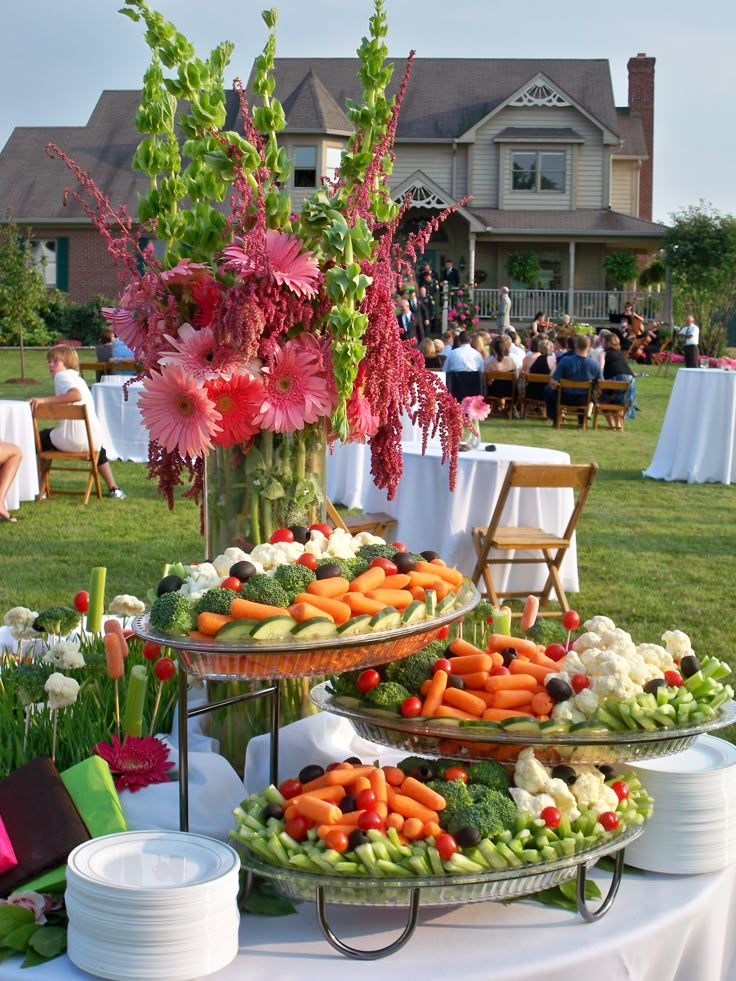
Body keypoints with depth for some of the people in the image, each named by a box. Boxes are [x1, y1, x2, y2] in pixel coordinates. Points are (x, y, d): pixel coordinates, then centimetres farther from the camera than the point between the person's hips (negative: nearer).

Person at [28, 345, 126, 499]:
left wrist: (44, 400, -23)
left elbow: (76, 395, -23)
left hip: (71, 441, -7)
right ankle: (113, 489, 40)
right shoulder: (79, 378, 23)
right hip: (93, 440, 7)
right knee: (99, 448, 43)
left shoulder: (62, 375, -3)